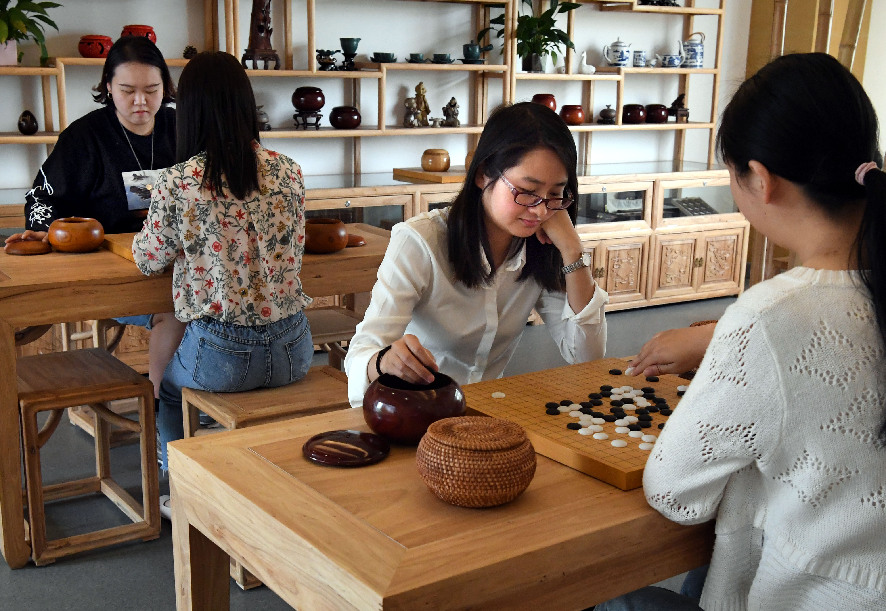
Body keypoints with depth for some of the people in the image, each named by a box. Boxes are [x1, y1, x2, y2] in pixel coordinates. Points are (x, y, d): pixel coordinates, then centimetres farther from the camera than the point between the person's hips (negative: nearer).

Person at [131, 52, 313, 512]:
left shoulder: (177, 184, -12)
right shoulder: (287, 171, -2)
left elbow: (148, 260, 4)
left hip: (224, 358, -4)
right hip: (292, 351, 4)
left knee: (167, 384, 31)